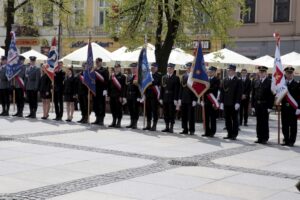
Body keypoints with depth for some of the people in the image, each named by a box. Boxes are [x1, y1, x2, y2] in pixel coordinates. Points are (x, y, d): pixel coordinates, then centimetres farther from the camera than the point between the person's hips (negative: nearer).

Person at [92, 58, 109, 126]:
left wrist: (105, 90, -16)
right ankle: (97, 119, 16)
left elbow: (106, 80, -9)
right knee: (95, 106, 8)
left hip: (101, 91, -6)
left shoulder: (105, 70, -2)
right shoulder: (94, 70, 16)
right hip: (95, 91, 6)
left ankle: (101, 120, 1)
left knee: (102, 106, -3)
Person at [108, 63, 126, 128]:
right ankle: (114, 122, 21)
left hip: (119, 96, -5)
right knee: (113, 109, 10)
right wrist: (109, 95, 11)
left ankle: (118, 122, 6)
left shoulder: (122, 76, -3)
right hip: (112, 96, 5)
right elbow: (109, 86, 15)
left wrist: (123, 96, -15)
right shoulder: (112, 76, 13)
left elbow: (124, 87, -9)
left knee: (119, 109, -1)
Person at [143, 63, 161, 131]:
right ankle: (148, 125, 17)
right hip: (148, 95, 6)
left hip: (155, 96, -6)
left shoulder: (159, 75, -3)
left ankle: (154, 126, 1)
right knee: (148, 110, 9)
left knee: (155, 111, -3)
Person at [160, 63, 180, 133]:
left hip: (172, 99, -4)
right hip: (165, 98, 5)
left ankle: (171, 127, 4)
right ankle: (167, 127, 14)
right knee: (166, 114, 7)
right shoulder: (164, 77, 13)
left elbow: (177, 89, -6)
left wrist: (176, 99, -13)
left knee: (172, 113, -2)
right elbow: (162, 88, 12)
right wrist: (161, 98, 5)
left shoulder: (176, 78, -1)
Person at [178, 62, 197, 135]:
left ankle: (191, 130, 6)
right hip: (184, 99, 5)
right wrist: (180, 98, 8)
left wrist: (195, 100, -13)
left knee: (191, 115, 0)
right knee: (184, 115, 7)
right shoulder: (184, 76, 12)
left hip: (191, 99, -5)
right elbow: (181, 88, 13)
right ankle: (185, 129, 14)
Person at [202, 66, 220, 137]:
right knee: (206, 117, 6)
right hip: (206, 101, 5)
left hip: (212, 102, -5)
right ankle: (207, 132, 12)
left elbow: (215, 90, -11)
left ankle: (212, 132, 3)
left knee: (213, 118, -1)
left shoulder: (217, 80, -2)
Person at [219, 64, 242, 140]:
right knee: (227, 119, 7)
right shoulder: (225, 80, 11)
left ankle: (234, 135, 7)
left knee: (234, 119, 2)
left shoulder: (238, 81, -2)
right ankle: (229, 134, 14)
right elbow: (222, 91, 10)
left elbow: (239, 93, -7)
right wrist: (221, 102, 3)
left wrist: (237, 103, -14)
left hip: (234, 104, -4)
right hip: (226, 104, 5)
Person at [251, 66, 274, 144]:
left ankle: (265, 138, 7)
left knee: (265, 122, 0)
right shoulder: (256, 82, 10)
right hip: (257, 105, 4)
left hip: (265, 105, -4)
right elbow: (253, 94, 12)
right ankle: (259, 138, 16)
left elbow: (272, 95, -7)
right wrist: (253, 105, 6)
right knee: (258, 122, 9)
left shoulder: (269, 82, -4)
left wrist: (270, 107, -12)